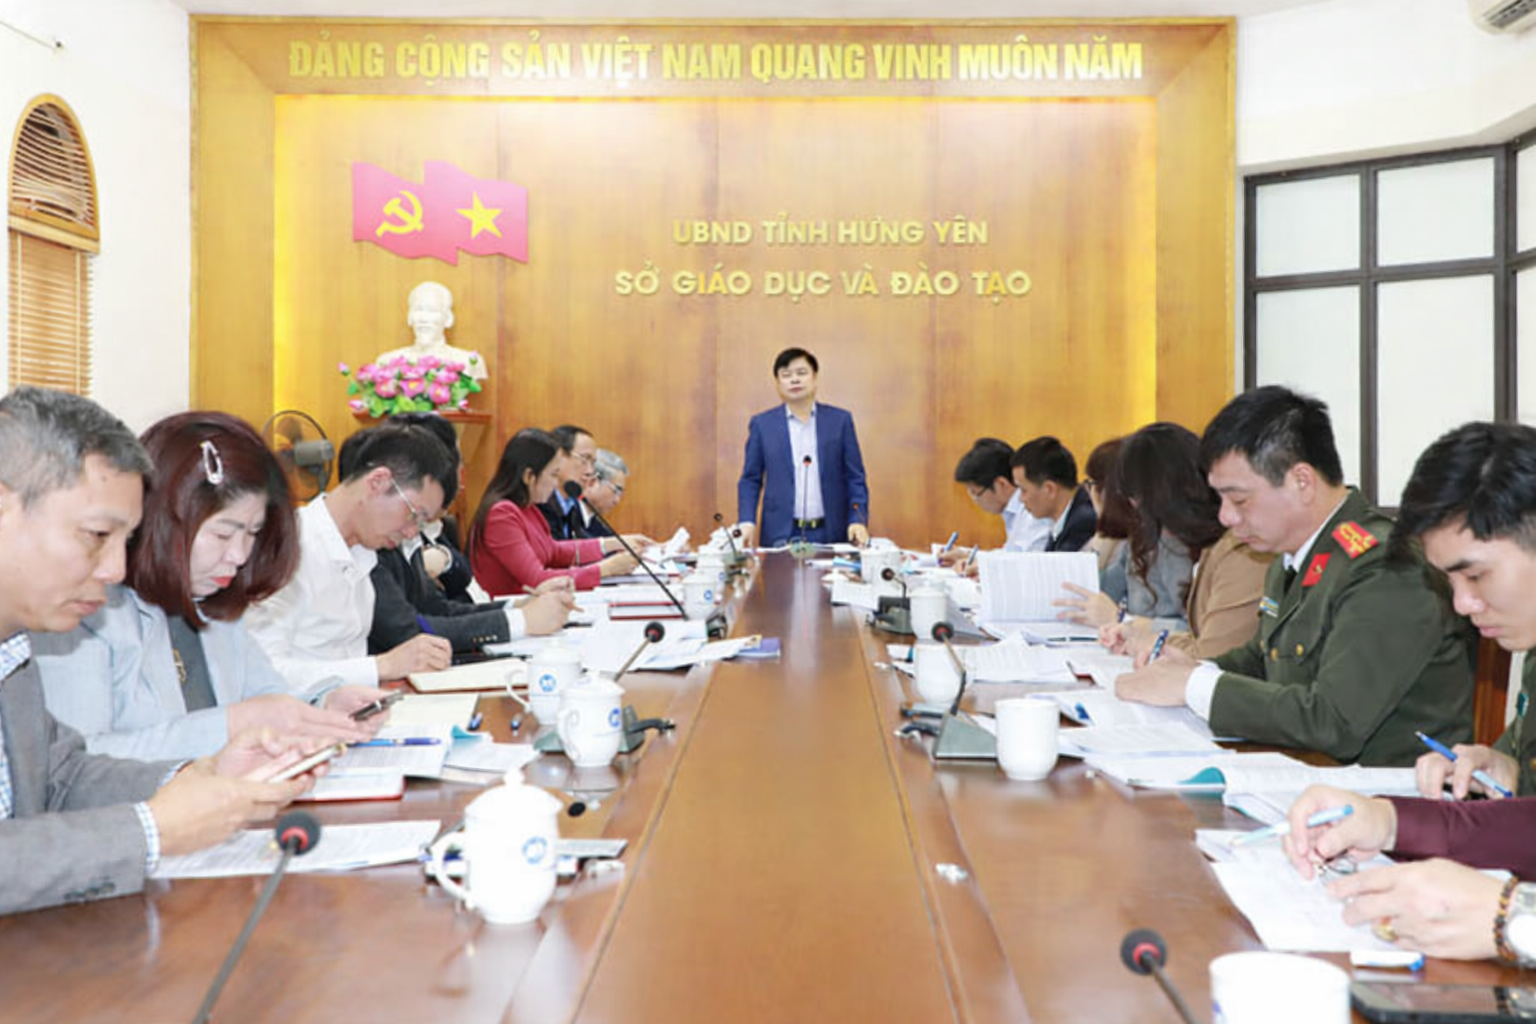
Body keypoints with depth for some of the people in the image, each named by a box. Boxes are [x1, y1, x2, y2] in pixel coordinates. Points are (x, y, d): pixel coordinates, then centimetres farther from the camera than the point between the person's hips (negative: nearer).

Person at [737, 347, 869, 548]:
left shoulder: (840, 420, 6)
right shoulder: (762, 424, 6)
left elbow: (854, 478, 6)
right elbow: (750, 480, 7)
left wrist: (858, 521, -7)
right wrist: (747, 522, -7)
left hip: (831, 534, 1)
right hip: (781, 535, 0)